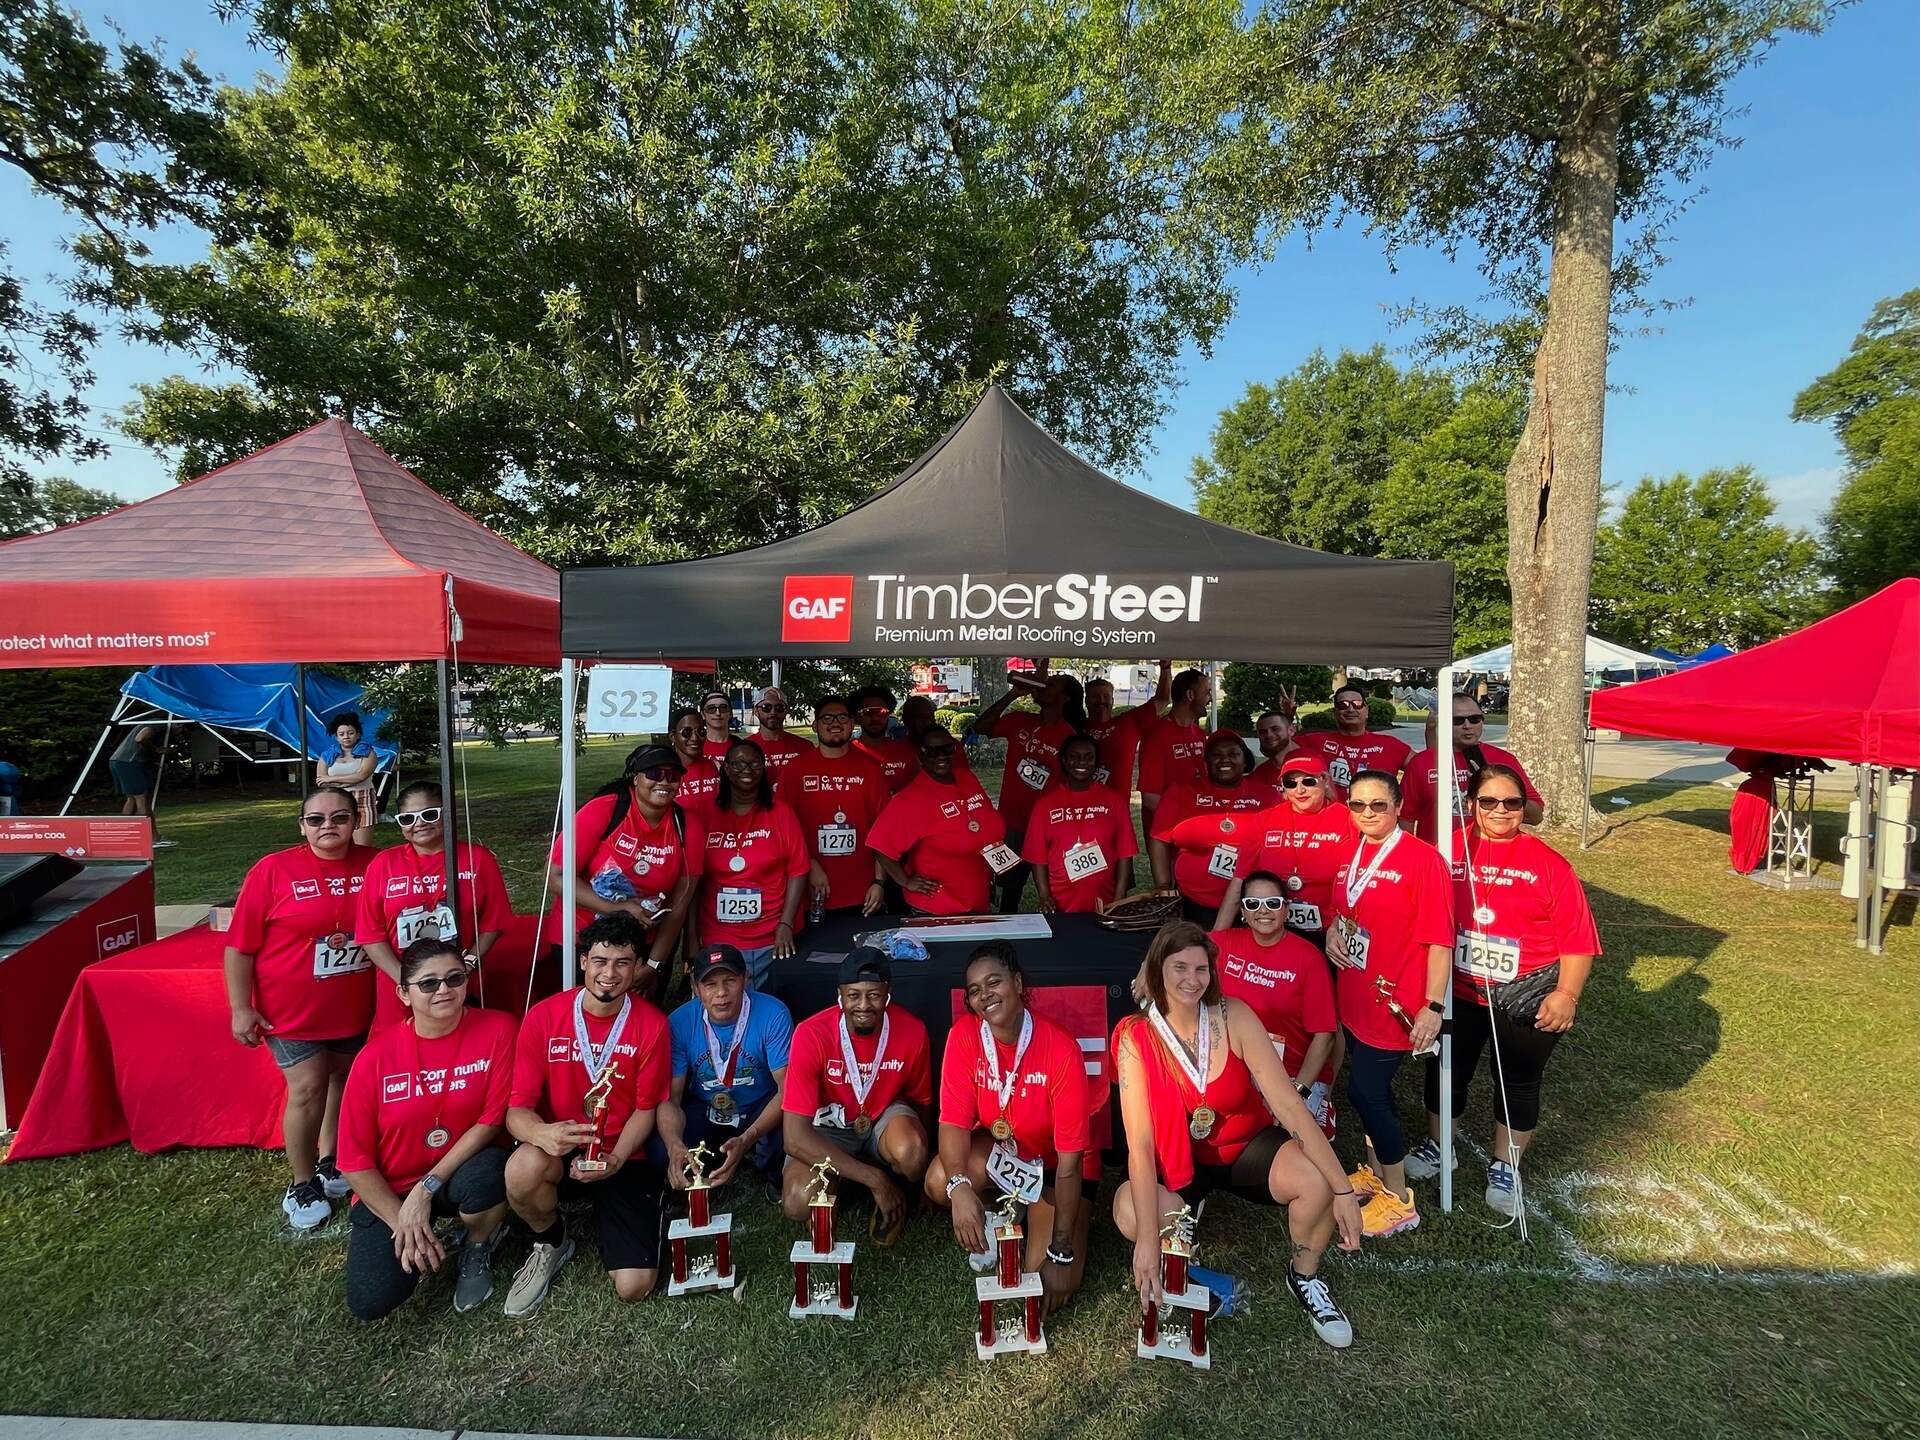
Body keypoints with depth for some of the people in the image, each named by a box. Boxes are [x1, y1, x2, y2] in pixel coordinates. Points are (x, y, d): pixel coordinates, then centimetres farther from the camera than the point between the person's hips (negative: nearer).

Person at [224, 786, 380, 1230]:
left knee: (343, 1082, 16)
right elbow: (239, 945, -8)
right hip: (292, 1010, -3)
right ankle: (302, 1185, 18)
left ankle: (330, 1164, 37)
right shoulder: (272, 871, -12)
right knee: (308, 1089, -3)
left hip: (355, 1008, 3)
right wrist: (241, 1008, -11)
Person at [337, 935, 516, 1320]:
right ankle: (414, 1243, 18)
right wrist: (402, 1223, -11)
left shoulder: (497, 1029, -15)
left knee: (486, 1173, -35)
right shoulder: (376, 1058, -13)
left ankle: (478, 1248, 0)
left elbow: (493, 1119, -15)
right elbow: (354, 1160, -7)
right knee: (371, 1302, -17)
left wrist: (427, 1187, -20)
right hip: (390, 1190, 1)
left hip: (463, 1171, -1)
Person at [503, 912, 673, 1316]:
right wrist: (543, 1134, -34)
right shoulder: (543, 1017, -11)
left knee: (634, 1287, -12)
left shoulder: (651, 1024, -11)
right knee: (523, 1168, -36)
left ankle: (604, 1213, 22)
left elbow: (645, 1109, -3)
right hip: (557, 1153, 1)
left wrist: (614, 1160, -20)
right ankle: (551, 1241, 0)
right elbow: (517, 1108, -11)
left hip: (622, 1158, 0)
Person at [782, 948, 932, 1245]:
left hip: (884, 1119, 1)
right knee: (797, 1203, -28)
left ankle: (898, 1195, 3)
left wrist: (913, 1157, -12)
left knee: (911, 1153, -34)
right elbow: (795, 1137, -30)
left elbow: (920, 1102, 1)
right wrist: (874, 1179, -32)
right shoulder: (812, 1034, -28)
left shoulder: (912, 1031, -21)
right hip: (828, 1128, -1)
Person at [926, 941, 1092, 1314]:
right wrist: (959, 1187, -39)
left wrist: (1061, 1252, -22)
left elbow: (1070, 1155, -24)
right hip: (1000, 1150, 3)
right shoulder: (964, 1034, -20)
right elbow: (955, 1119, -19)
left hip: (1053, 1163, -3)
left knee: (1052, 1289, -16)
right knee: (939, 1181, -27)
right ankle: (1000, 1214, 6)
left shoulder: (1061, 1049, -30)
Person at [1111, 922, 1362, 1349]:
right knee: (1130, 1215, -31)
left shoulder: (1234, 1017, -18)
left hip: (1249, 1144, 2)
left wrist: (1343, 1188, -24)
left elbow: (1288, 1104, -19)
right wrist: (1148, 1239, -30)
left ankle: (1303, 1276, 6)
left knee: (1318, 1182, -27)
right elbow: (1139, 1142, -24)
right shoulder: (1136, 1038, -21)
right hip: (1179, 1159, -1)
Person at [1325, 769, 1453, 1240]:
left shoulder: (1422, 859, -16)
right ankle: (1373, 1173, 38)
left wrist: (1433, 1006, -18)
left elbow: (1439, 939, -16)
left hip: (1394, 1002, -7)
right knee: (1371, 1089, 19)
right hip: (1354, 999, 7)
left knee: (1365, 1092, -3)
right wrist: (1332, 932, -2)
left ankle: (1399, 1201, 16)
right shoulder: (1350, 856, 6)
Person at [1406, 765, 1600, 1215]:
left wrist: (1566, 994, -14)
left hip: (1526, 1000, -1)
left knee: (1518, 1083, 15)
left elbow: (1577, 937, -8)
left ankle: (1505, 1168, 35)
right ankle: (1436, 1146, 40)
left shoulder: (1548, 863, -9)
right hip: (1457, 993, 1)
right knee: (1446, 1072, 16)